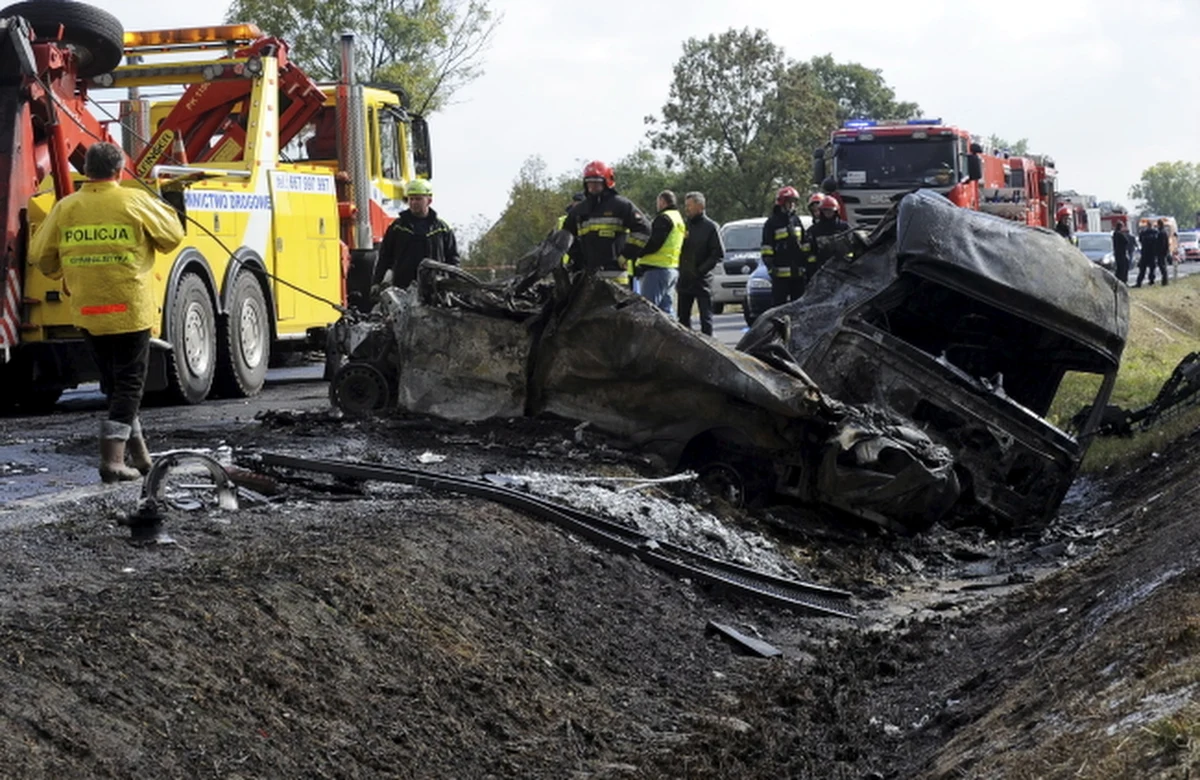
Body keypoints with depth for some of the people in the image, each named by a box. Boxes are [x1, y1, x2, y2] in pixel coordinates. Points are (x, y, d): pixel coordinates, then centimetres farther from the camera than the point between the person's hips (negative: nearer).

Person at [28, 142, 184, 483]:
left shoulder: (66, 208, -1)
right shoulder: (136, 202, -9)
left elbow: (40, 254, 4)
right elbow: (172, 236, 0)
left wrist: (62, 275, 24)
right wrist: (164, 210, 20)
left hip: (87, 312, 4)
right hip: (130, 310, -4)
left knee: (114, 384, 17)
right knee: (128, 384, 3)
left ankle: (139, 455, 24)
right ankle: (112, 459, -7)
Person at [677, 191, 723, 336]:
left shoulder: (711, 227, -4)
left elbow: (718, 253, -9)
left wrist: (701, 270, -14)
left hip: (702, 280, -6)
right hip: (684, 279, 6)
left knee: (705, 317, -2)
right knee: (683, 316, 9)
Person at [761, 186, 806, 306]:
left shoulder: (796, 221, 16)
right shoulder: (772, 222, -2)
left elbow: (804, 243, 23)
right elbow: (766, 247, -6)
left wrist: (805, 264, 17)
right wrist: (770, 266, -13)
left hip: (798, 272, 6)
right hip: (781, 272, -6)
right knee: (779, 301, -7)